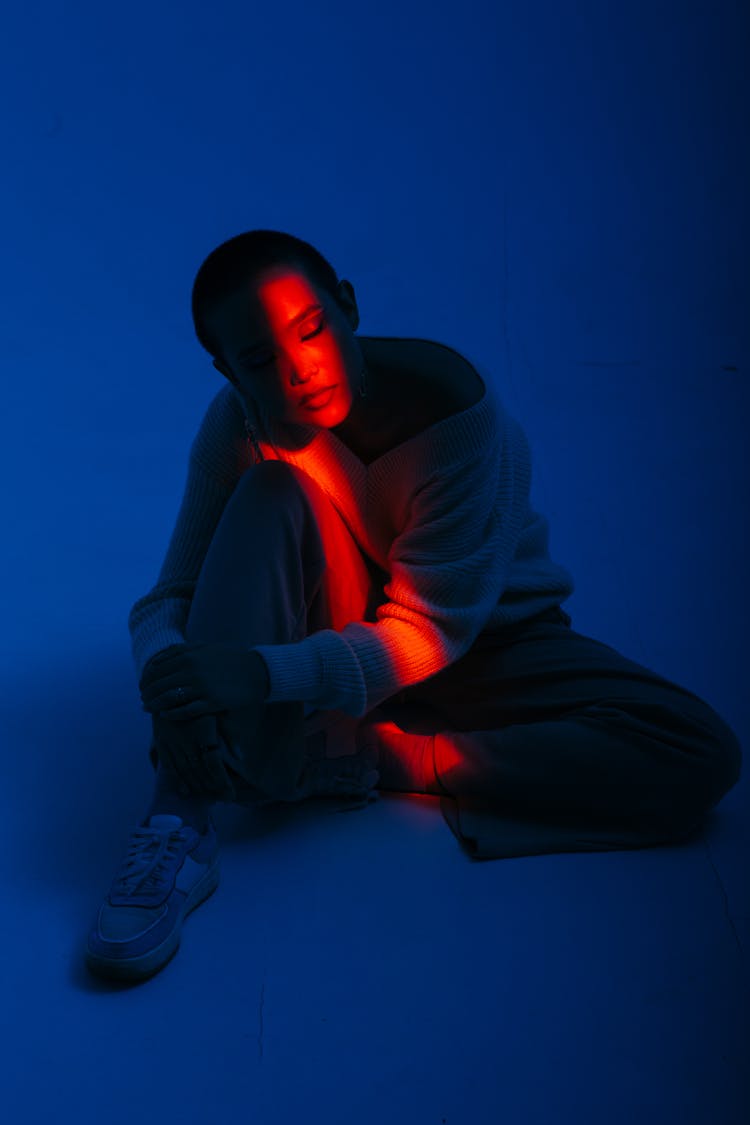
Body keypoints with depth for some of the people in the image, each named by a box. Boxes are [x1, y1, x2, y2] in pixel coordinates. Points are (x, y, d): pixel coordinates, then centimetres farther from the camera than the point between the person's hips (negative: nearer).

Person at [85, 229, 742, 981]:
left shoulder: (454, 407, -27)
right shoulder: (240, 424, -15)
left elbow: (429, 630, -27)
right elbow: (170, 596, -13)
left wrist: (269, 673, -42)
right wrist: (169, 677, -38)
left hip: (486, 644, -1)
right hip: (334, 643, 1)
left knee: (701, 757, -25)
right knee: (271, 489, -29)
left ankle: (366, 757, -21)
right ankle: (181, 822, -31)